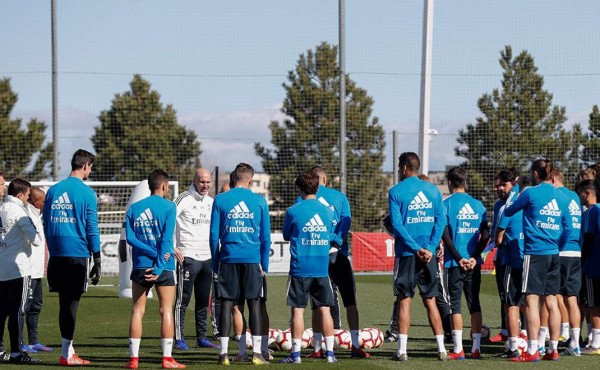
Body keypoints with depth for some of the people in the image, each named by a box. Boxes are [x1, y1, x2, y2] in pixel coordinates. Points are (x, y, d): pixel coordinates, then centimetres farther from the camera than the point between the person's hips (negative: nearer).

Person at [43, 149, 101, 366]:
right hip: (78, 254, -5)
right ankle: (66, 354, -2)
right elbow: (92, 228, -6)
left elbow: (46, 225, 13)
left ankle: (69, 350, 15)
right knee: (71, 303, -2)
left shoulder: (53, 191, 9)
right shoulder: (87, 193, -6)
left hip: (57, 255, 5)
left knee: (64, 301, 11)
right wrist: (97, 261, -2)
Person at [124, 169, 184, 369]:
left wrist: (153, 253, -7)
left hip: (140, 265, 3)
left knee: (137, 311, 5)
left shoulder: (134, 208, 8)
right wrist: (159, 267, -13)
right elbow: (167, 239, -11)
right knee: (166, 311, 2)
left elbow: (130, 237, -3)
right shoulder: (168, 207, -3)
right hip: (164, 267, -3)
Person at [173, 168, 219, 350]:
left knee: (203, 301, 10)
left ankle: (202, 338, 16)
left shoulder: (211, 202, 13)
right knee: (183, 299, -5)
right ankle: (179, 339, -3)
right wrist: (172, 247, -17)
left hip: (207, 257, 7)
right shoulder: (184, 199, -8)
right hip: (188, 256, -7)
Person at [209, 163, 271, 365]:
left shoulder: (220, 200, 3)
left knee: (226, 304, 2)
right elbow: (266, 237, 5)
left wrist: (215, 263, 11)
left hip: (228, 258, 0)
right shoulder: (259, 201, 3)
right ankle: (257, 352, 2)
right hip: (252, 259, 0)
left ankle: (224, 353, 0)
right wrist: (264, 265, 12)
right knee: (254, 304, 4)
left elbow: (214, 235, 3)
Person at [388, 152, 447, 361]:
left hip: (406, 254, -3)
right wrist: (429, 248, -6)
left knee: (404, 301, 0)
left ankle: (402, 350, -4)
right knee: (430, 301, 9)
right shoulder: (433, 190, 8)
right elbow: (441, 220, -1)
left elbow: (397, 224, -11)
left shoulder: (396, 191, -4)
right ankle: (441, 349, 7)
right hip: (429, 255, 3)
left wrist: (416, 249, -11)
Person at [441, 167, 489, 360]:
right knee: (474, 304, 9)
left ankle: (458, 349, -3)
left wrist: (458, 258, -9)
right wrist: (474, 257, -2)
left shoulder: (447, 204, -5)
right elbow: (485, 234, 1)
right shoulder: (478, 205, 7)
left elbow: (445, 234, -12)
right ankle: (476, 348, 8)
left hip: (454, 262, -4)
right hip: (474, 262, 4)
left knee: (455, 304, 0)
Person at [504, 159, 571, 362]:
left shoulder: (531, 193, -7)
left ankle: (532, 350, -9)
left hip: (535, 252, -6)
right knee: (551, 301, 9)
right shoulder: (560, 197, 9)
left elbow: (508, 212, 6)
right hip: (554, 254, 6)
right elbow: (567, 229, 14)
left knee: (532, 300, -5)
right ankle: (553, 349, 11)